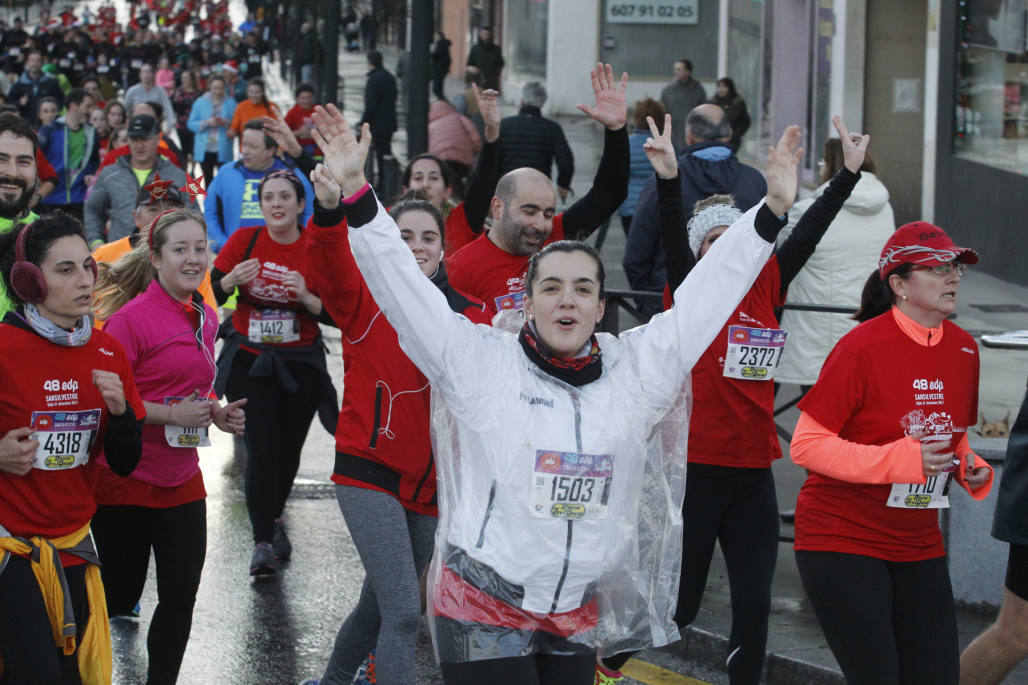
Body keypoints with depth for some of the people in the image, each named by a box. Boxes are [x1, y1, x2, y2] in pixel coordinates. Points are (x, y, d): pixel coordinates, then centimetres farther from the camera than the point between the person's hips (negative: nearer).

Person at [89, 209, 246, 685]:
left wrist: (217, 414, 5)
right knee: (119, 598, 3)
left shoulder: (206, 318, 9)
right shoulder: (131, 318, -14)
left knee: (180, 600, 6)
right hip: (125, 484, -6)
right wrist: (172, 415, -21)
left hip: (182, 481, 6)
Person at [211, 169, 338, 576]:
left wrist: (307, 298, -22)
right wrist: (232, 279, -23)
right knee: (262, 450, -11)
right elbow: (210, 294, -3)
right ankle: (263, 542, -4)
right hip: (249, 360, -1)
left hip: (300, 365, 1)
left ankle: (275, 516, 38)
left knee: (288, 450, 9)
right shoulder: (245, 240, -3)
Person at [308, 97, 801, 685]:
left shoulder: (635, 370, 5)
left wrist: (772, 211, 7)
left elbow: (705, 294, 9)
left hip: (577, 617, 4)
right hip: (482, 611, -4)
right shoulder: (480, 362, -3)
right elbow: (401, 284, -7)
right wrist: (355, 192, -15)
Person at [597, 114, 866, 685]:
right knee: (678, 605, 7)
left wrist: (850, 171, 9)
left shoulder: (766, 289, 7)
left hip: (752, 475, 4)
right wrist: (669, 180, -35)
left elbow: (809, 231, 10)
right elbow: (671, 240, -20)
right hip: (696, 471, -4)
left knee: (754, 605, 3)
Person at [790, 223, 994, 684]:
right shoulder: (862, 348, -16)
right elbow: (806, 445, -17)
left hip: (918, 546, 7)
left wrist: (972, 471, -1)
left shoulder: (963, 349, 5)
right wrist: (898, 460, -26)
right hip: (842, 539, -7)